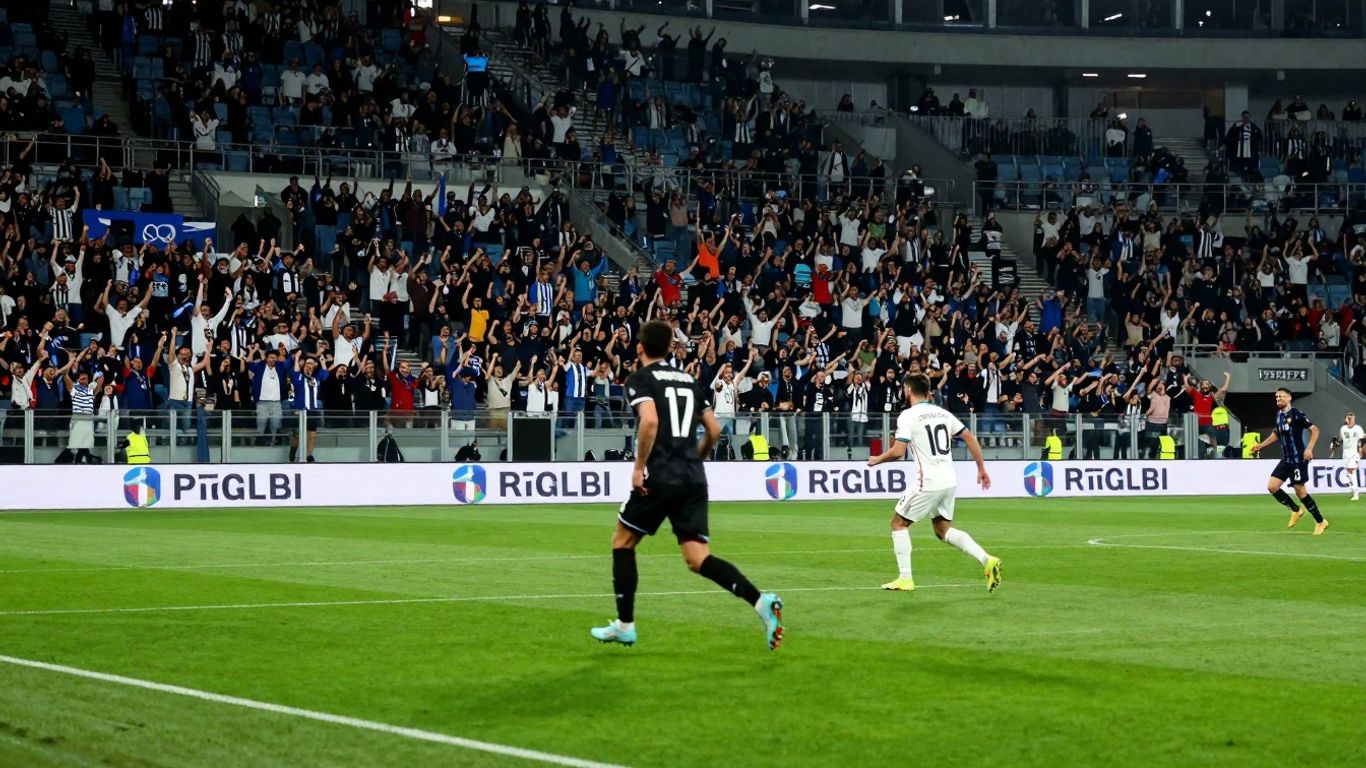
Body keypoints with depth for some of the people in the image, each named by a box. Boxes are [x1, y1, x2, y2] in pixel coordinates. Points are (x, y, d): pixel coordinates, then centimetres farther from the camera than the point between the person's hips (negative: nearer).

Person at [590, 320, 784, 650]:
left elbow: (650, 420, -19)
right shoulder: (688, 380, 18)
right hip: (694, 478, 5)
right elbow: (714, 430, 16)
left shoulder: (640, 379, -1)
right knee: (698, 558, 0)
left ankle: (625, 625, 16)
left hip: (659, 477, -5)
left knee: (622, 542, 15)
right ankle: (760, 601, -22)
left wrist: (639, 466, -12)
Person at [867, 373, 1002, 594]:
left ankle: (905, 579, 7)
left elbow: (898, 452, -16)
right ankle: (987, 561, 1)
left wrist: (877, 460, 3)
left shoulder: (908, 416, -8)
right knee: (943, 530, 19)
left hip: (929, 483, -7)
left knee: (898, 523, 11)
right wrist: (981, 468, 17)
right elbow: (970, 438, 11)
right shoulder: (942, 413, 12)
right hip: (950, 482, 7)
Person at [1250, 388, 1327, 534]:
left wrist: (1309, 448, -27)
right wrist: (1261, 445, 24)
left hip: (1298, 459, -8)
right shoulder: (1279, 415, 10)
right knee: (1272, 486, -2)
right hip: (1285, 460, 8)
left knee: (1300, 491, -5)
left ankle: (1321, 522, 11)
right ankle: (1296, 510, 18)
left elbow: (1314, 429, -17)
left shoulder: (1296, 414, -13)